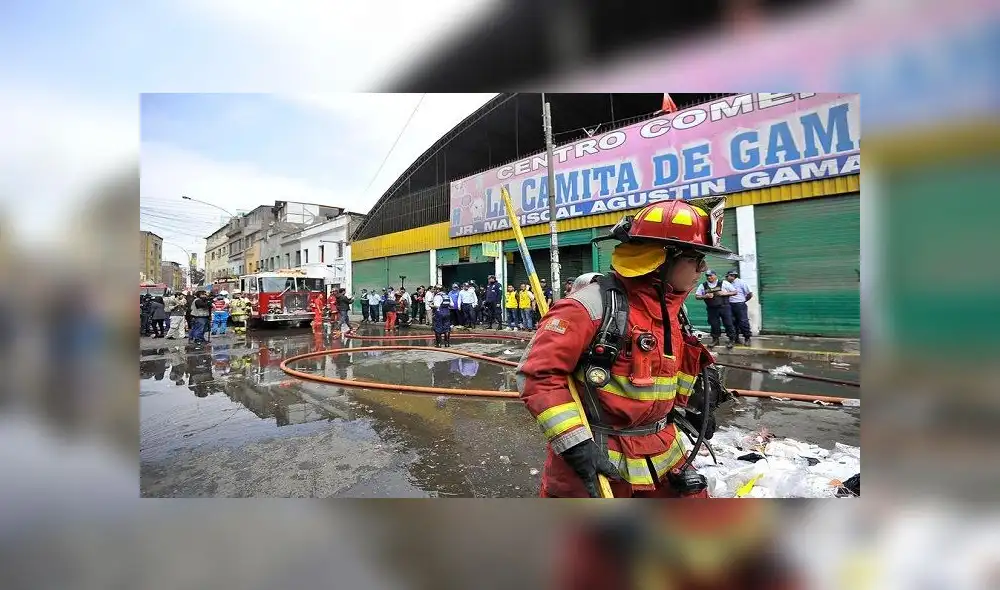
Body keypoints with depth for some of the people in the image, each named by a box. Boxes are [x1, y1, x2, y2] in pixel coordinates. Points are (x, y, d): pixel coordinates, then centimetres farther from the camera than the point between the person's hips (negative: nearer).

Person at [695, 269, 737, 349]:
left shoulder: (724, 283, 1)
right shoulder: (703, 286, 4)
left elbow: (735, 292, 4)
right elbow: (697, 296, 6)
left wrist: (725, 293, -12)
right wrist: (705, 296, -12)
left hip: (724, 307, -2)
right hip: (712, 309, 2)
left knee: (728, 324, 0)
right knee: (714, 325, 7)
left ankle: (731, 340, 13)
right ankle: (715, 340, 22)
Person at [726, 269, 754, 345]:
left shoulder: (741, 282, -6)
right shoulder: (729, 284, 9)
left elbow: (750, 294, -5)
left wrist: (743, 300, 4)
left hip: (740, 305, -5)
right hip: (731, 306, 6)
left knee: (743, 322, -3)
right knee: (733, 323, 10)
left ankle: (747, 338, 7)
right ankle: (736, 338, 20)